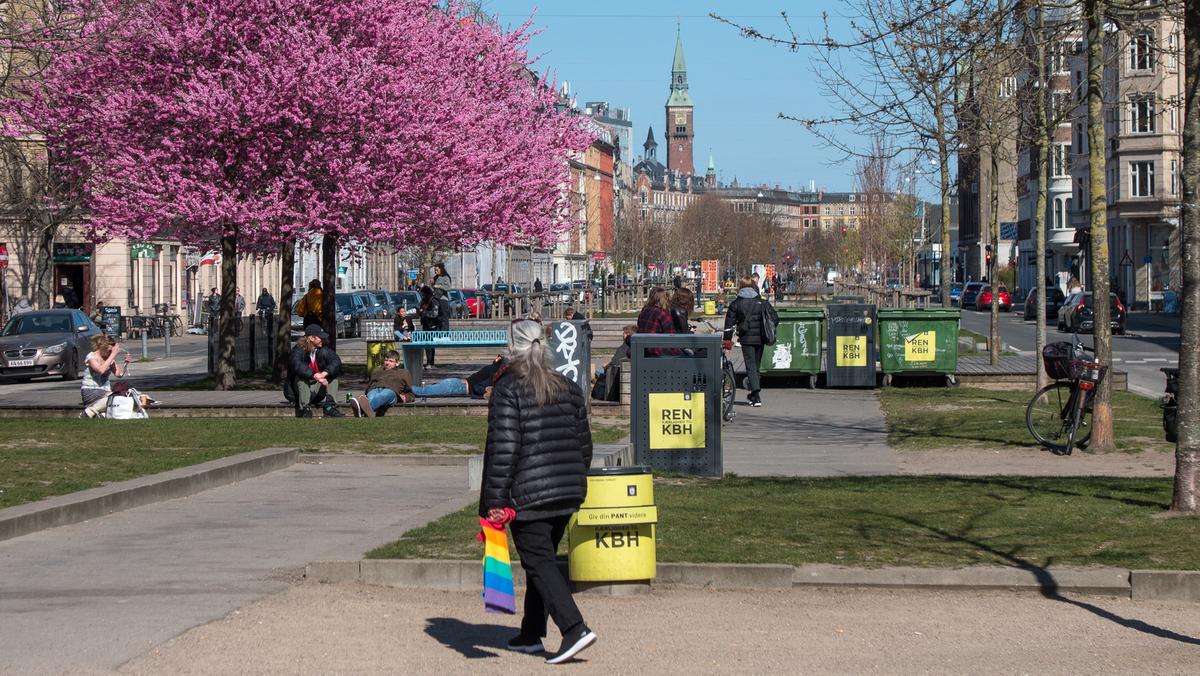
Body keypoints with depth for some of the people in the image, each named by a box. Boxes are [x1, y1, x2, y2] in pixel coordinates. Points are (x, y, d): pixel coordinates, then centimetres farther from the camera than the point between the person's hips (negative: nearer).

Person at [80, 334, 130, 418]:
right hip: (90, 391, -6)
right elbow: (101, 370, -26)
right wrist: (113, 355, -23)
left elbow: (119, 374, 10)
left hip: (105, 392, 6)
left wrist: (125, 363, -7)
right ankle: (88, 413, -19)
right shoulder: (91, 357, -7)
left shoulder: (109, 358, 11)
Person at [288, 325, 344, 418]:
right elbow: (297, 365, -34)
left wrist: (324, 373, -36)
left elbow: (336, 362, -16)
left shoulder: (323, 350, 0)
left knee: (333, 374, -12)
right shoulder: (298, 350, -13)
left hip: (318, 390, 4)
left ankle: (330, 407, -22)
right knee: (301, 376, -30)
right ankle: (305, 409, -30)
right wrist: (315, 376, -46)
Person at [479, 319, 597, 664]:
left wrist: (494, 500, -12)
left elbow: (502, 447, -14)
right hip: (568, 491, 7)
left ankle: (575, 628, -18)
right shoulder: (568, 387, 11)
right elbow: (584, 443, 14)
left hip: (528, 493, -7)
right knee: (542, 560, 17)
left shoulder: (508, 389, -9)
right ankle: (531, 635, 24)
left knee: (539, 563, -4)